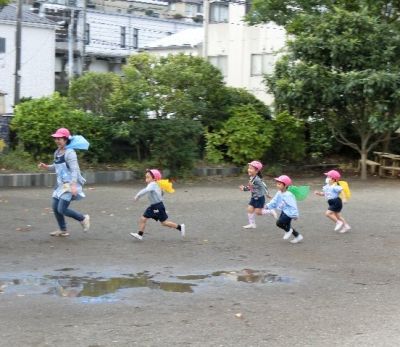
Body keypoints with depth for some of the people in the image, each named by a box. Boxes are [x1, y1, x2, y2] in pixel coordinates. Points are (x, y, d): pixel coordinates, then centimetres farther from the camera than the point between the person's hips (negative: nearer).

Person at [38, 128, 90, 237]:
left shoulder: (69, 152, -16)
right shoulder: (57, 152, 10)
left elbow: (74, 170, -22)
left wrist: (73, 185, -30)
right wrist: (45, 166, 5)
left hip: (70, 185, -9)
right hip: (61, 184, 9)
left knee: (62, 209, -11)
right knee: (55, 206, 8)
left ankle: (83, 218, 8)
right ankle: (63, 230, 22)